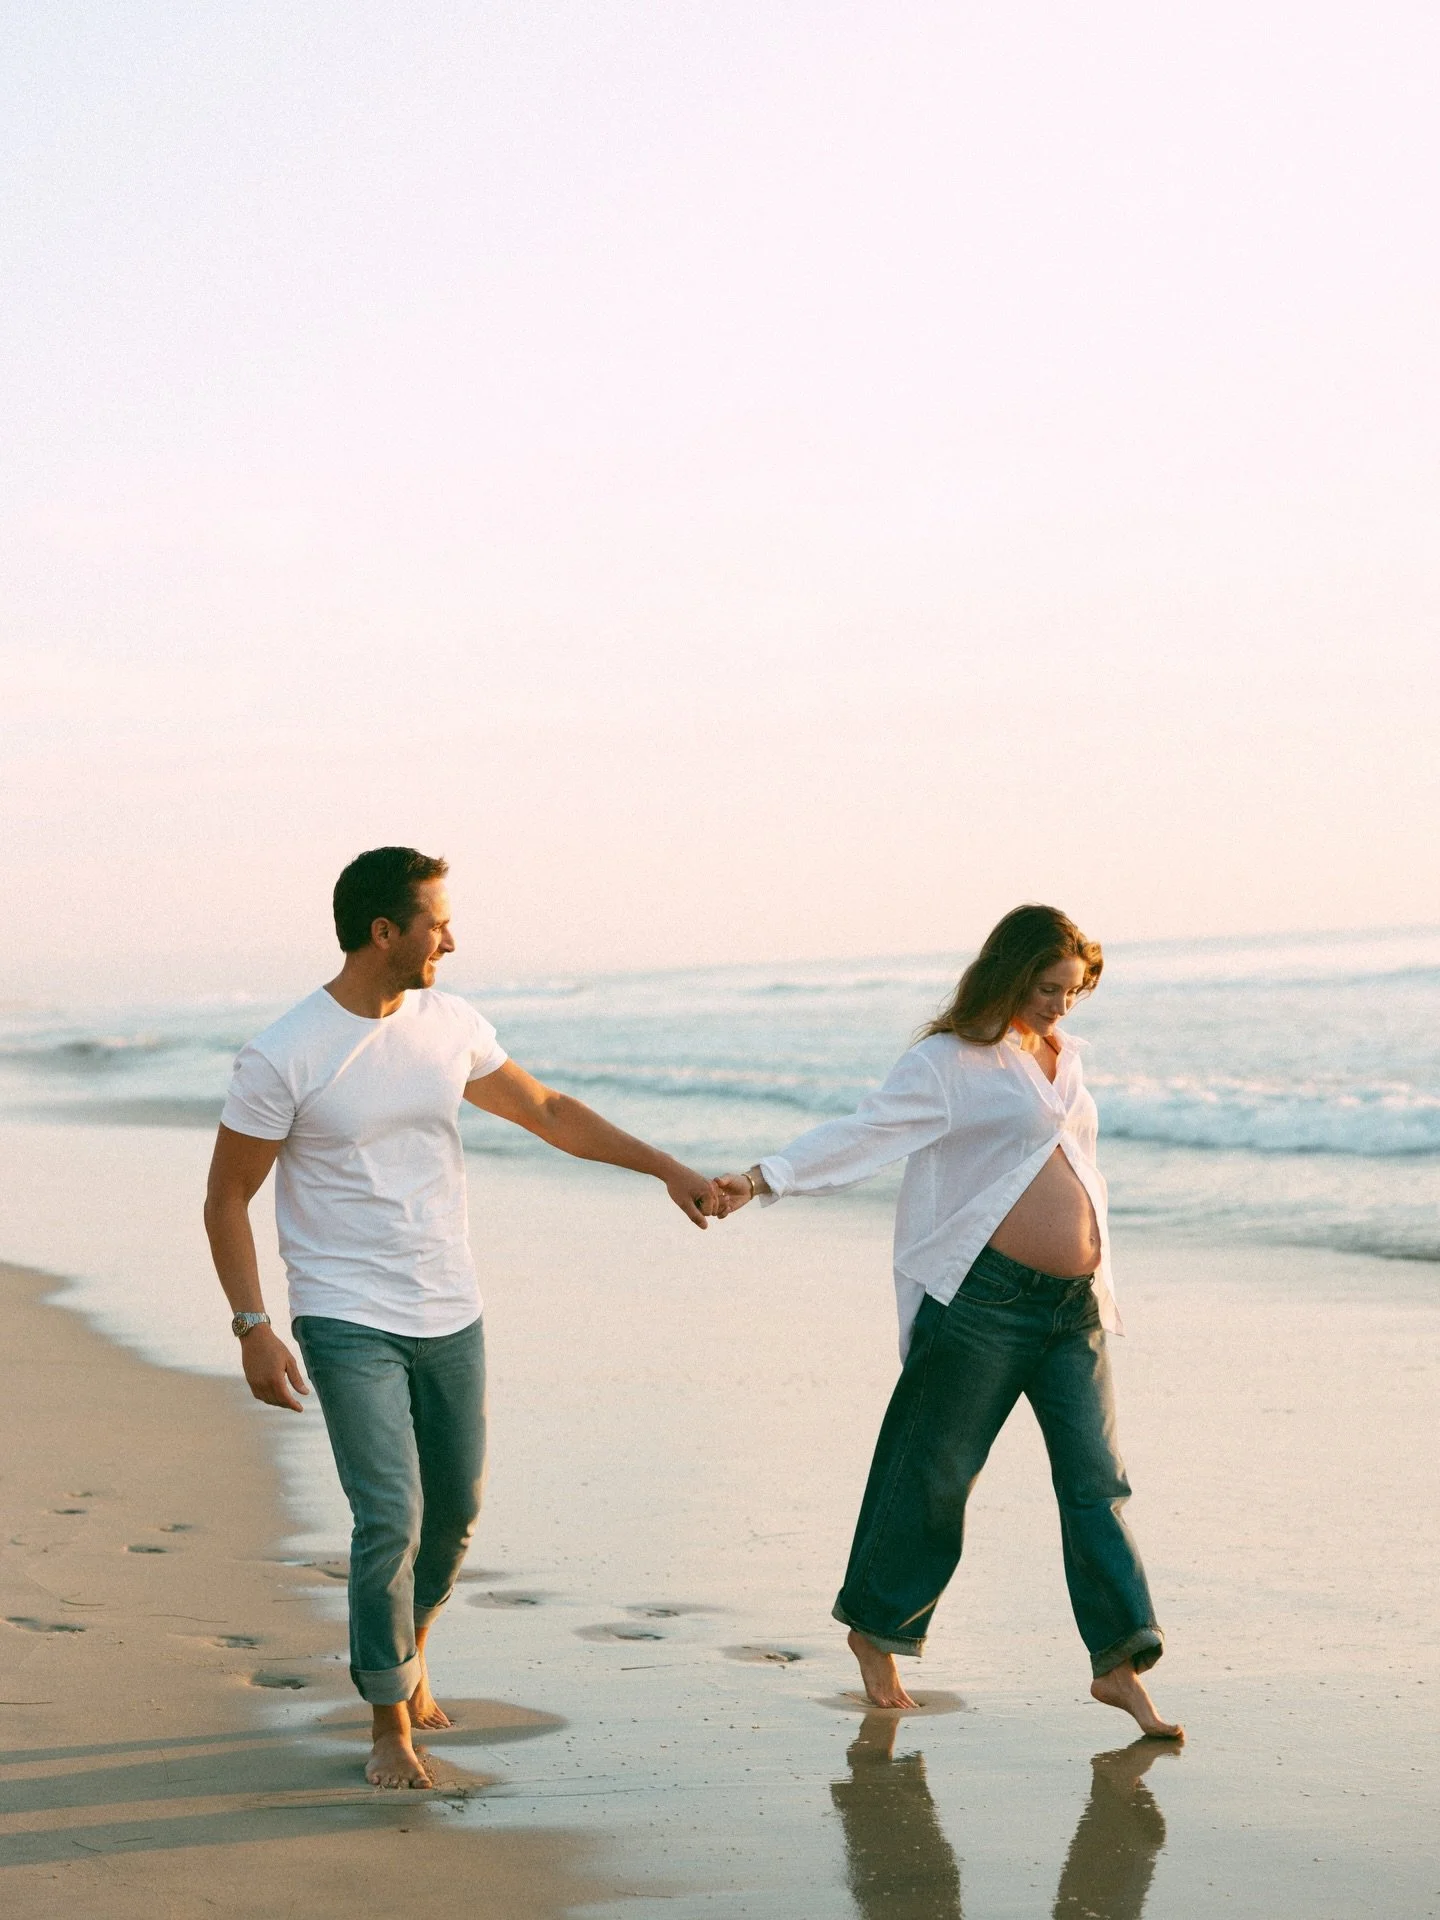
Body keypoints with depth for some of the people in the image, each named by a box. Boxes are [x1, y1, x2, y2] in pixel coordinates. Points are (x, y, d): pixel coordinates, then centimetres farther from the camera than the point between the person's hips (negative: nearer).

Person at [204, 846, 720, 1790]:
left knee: (456, 1510, 13)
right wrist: (253, 1327, -14)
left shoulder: (450, 1023, 2)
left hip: (451, 1317, 6)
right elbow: (227, 1199, -6)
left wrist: (665, 1166, 13)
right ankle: (390, 1723, 1)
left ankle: (405, 1656, 40)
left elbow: (548, 1111, 16)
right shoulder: (282, 1059, -13)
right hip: (349, 1323, -6)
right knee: (391, 1516, -14)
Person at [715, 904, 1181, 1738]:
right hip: (985, 1300, -7)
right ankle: (876, 1629, 20)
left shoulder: (1066, 1057, 17)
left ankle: (1120, 1663, 0)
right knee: (934, 1474, 2)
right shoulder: (949, 1062, -6)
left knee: (1097, 1480, 0)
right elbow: (864, 1133, -15)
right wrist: (766, 1178, -28)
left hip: (1074, 1304, 7)